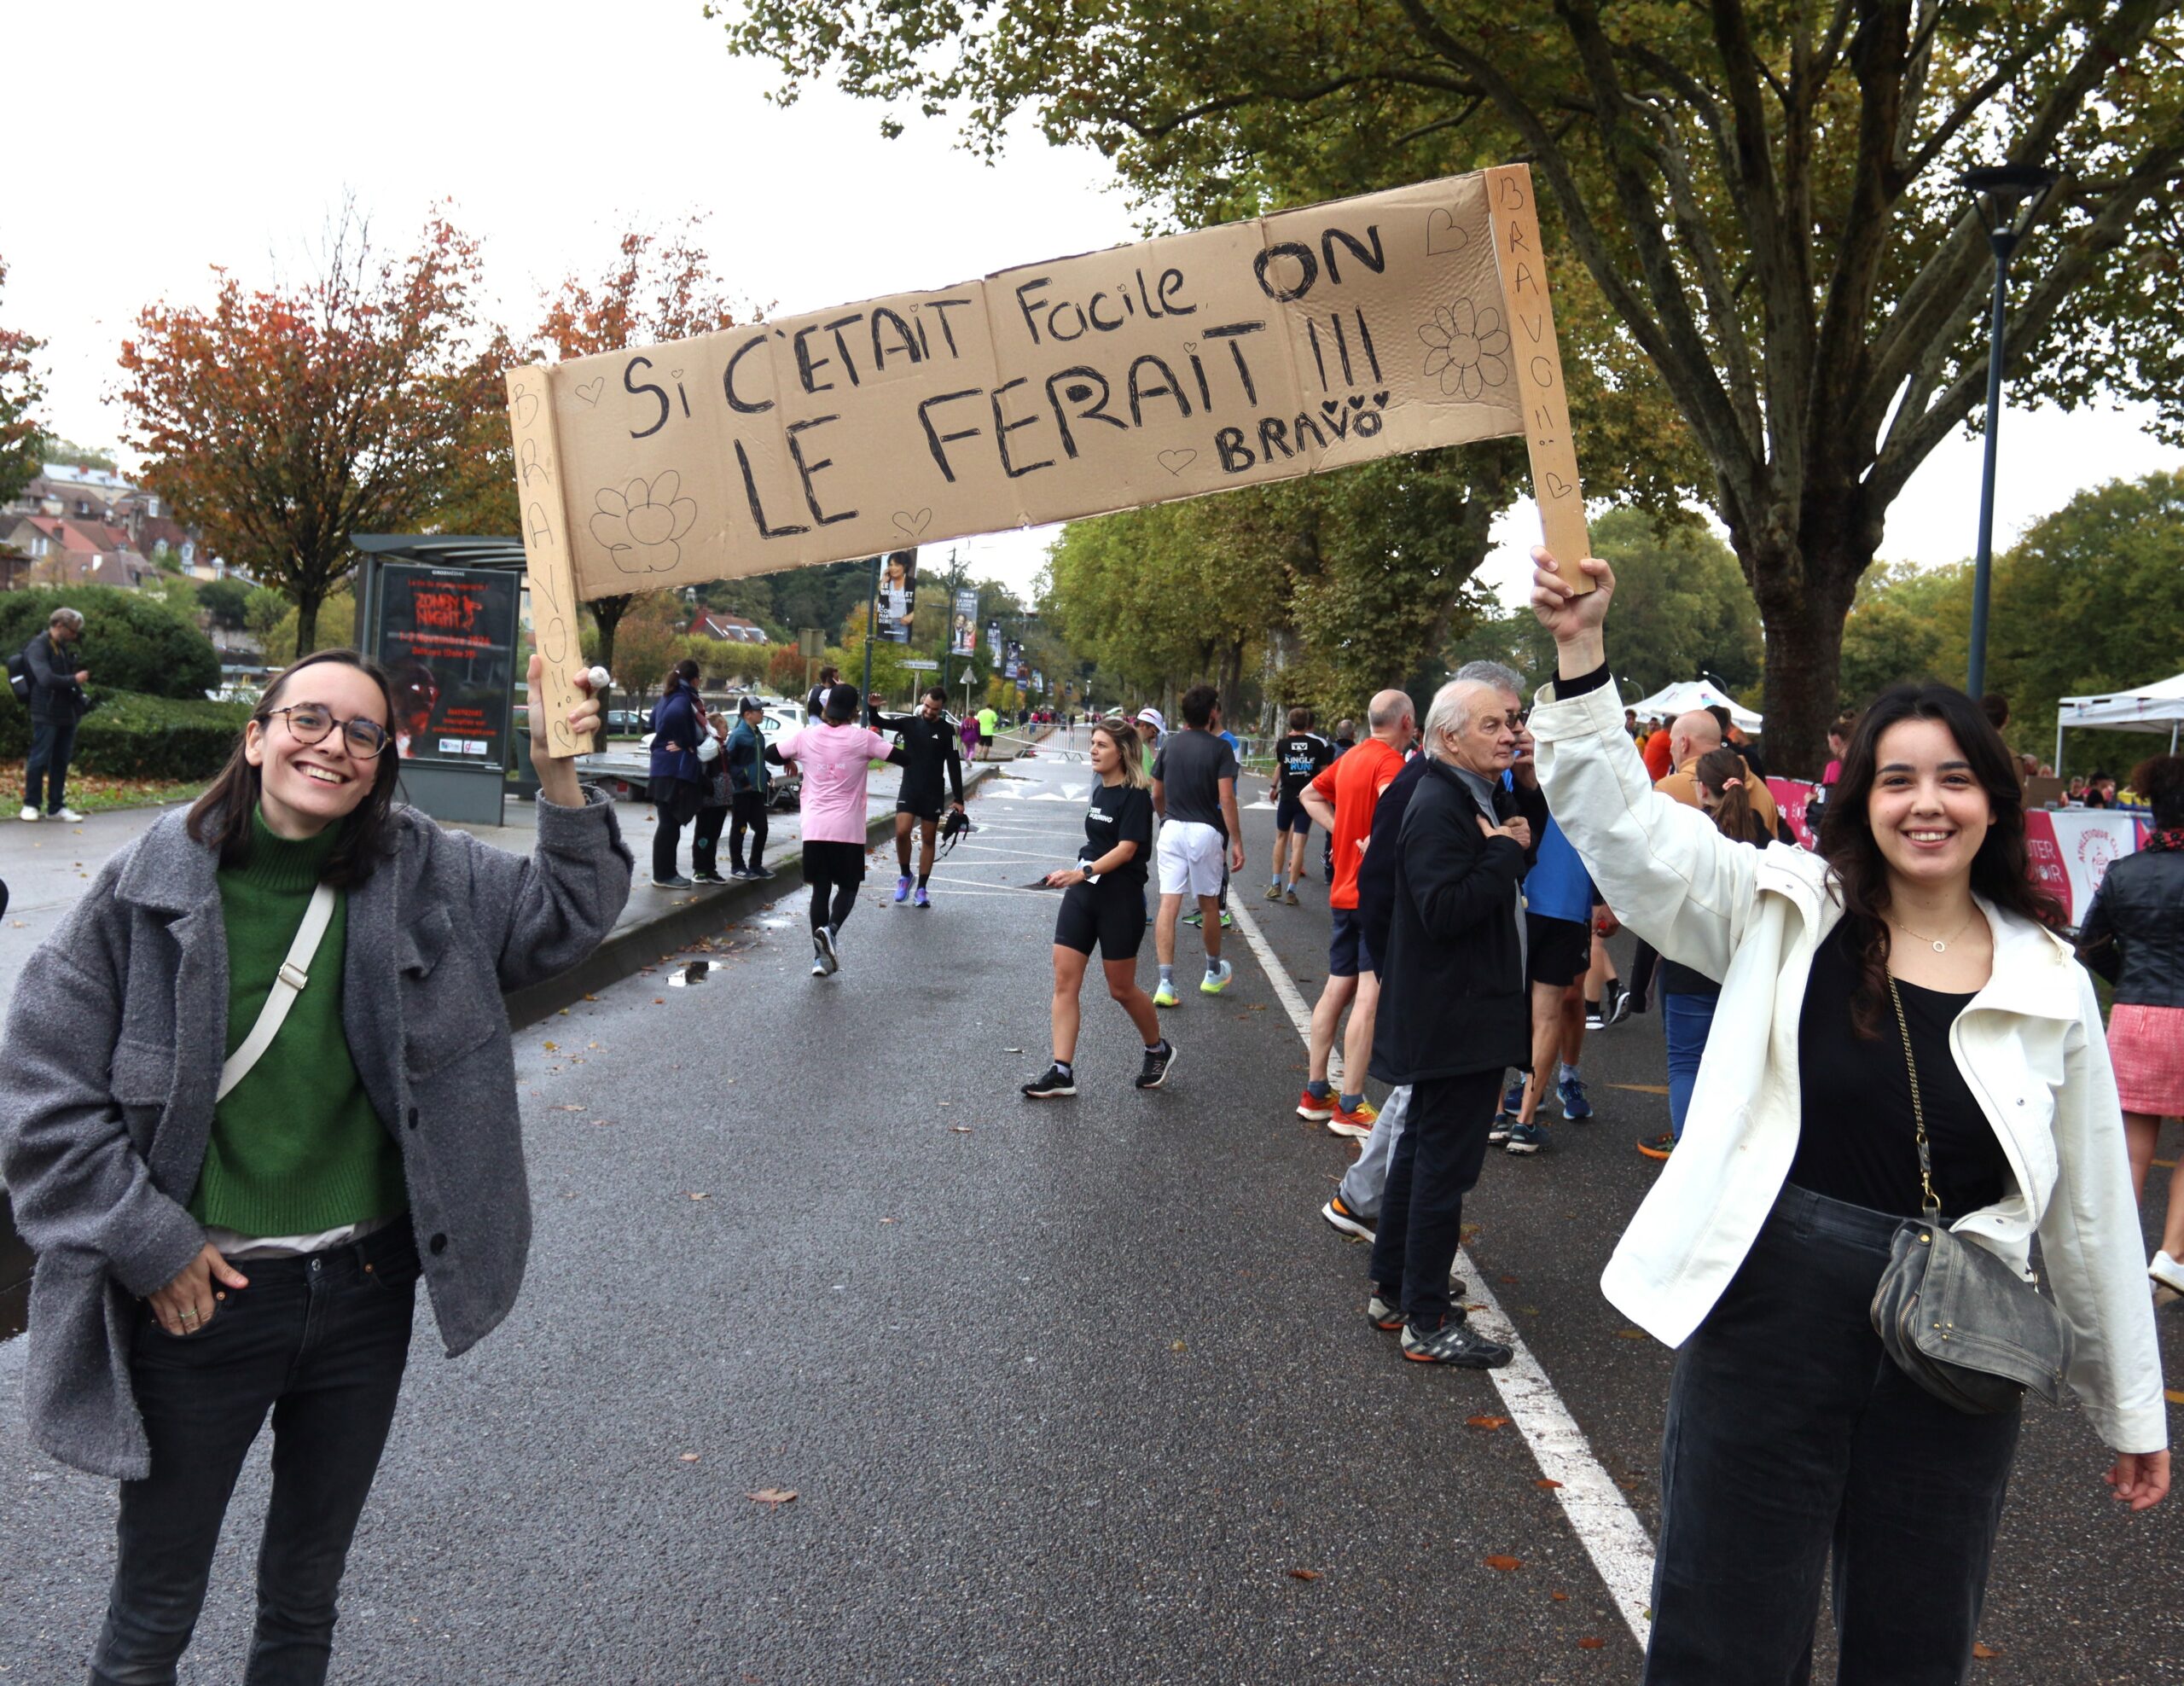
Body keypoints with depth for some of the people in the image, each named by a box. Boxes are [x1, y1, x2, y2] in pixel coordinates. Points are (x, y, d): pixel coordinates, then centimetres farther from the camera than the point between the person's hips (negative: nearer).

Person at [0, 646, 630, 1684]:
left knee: (306, 1596, 23)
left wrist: (558, 777, -18)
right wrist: (151, 1247, -10)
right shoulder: (151, 886, -12)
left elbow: (566, 916, -3)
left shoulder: (419, 875, -4)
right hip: (197, 1293, -2)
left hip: (365, 1288, 3)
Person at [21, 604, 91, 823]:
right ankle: (30, 804, 10)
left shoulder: (63, 647, 15)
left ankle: (56, 806, 15)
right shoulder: (38, 647, -11)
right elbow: (46, 679, -23)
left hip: (66, 713, 7)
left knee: (60, 763, 10)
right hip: (46, 715, -7)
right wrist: (74, 679, -13)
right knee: (39, 760, 0)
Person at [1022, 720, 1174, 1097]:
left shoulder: (1135, 796, -13)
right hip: (1082, 895, 7)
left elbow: (1125, 849, -22)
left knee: (1121, 988, 5)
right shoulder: (1100, 791, 11)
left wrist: (1083, 872, -33)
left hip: (1120, 900, -7)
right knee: (1065, 982, -1)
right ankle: (1061, 1072, 1)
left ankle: (1159, 1049, 30)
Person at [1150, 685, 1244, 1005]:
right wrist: (1236, 842, -8)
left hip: (1172, 830, 3)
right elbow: (1226, 799, -12)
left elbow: (1157, 795, 12)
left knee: (1168, 905, -2)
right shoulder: (1220, 749, -6)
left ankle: (1166, 983, -9)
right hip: (1206, 832, -3)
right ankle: (1214, 973, 32)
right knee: (1209, 905, 14)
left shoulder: (1169, 745, 6)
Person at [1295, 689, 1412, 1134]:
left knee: (1337, 989, 15)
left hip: (1344, 893, 9)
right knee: (1370, 996, -5)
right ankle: (1350, 1107, -3)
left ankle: (1315, 1093, 22)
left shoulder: (1349, 758, 10)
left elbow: (1310, 795, 24)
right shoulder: (1390, 760, -16)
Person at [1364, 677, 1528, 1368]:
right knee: (1444, 1164, -4)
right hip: (1456, 1022, -11)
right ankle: (1427, 1323, 5)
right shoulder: (1438, 810, -20)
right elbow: (1445, 909, -30)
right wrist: (1505, 852, -21)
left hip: (1453, 1019, 11)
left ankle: (1392, 1291, 30)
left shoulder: (1474, 800, 13)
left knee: (1423, 1150, 18)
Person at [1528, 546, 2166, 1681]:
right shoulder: (1786, 913, -3)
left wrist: (2130, 1411, 13)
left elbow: (2090, 1206, 7)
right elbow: (1621, 819, -13)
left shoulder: (2050, 984, 1)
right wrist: (1581, 650, -25)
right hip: (1770, 1305, -2)